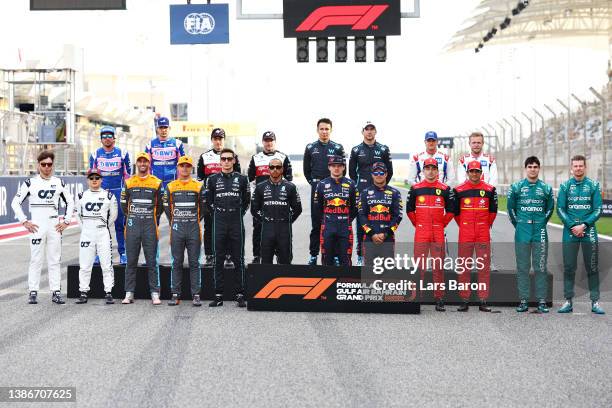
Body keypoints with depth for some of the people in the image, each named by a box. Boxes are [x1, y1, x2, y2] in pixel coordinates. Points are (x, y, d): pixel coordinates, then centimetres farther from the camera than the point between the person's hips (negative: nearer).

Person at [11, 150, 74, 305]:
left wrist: (66, 221, 7)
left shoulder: (59, 183, 9)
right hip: (36, 226, -2)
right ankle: (33, 292, 4)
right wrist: (24, 221, -5)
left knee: (55, 260, 4)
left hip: (55, 226, 2)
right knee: (35, 260, -1)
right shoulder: (30, 183, 1)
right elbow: (15, 203, 1)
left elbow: (70, 202, 16)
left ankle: (56, 292, 8)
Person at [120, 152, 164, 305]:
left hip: (150, 226, -1)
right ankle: (129, 293, 8)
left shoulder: (157, 183, 5)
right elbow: (124, 204, 17)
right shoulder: (128, 182, 9)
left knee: (152, 261, -2)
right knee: (131, 261, 4)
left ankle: (155, 294, 1)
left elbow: (160, 206, 12)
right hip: (132, 226, 2)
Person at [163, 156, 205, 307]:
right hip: (177, 230, 1)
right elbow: (167, 207, 13)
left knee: (194, 263, 1)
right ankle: (176, 294, 8)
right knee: (177, 263, 4)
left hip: (194, 230, -1)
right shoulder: (171, 186, 8)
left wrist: (195, 221, 9)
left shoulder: (198, 186, 5)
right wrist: (174, 222, 11)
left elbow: (203, 208, 10)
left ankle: (196, 294, 4)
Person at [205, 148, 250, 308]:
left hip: (237, 224, 0)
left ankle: (240, 295, 5)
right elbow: (208, 201, 13)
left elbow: (246, 201, 14)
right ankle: (218, 296, 6)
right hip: (219, 224, 0)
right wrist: (217, 214, 8)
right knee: (218, 261, 2)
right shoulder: (213, 179, 6)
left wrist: (239, 214, 8)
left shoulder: (242, 179, 5)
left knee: (239, 260, 1)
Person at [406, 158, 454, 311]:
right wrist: (417, 224, 8)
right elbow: (409, 209, 12)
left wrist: (442, 224, 5)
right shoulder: (415, 188, 5)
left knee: (438, 266, 2)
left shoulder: (445, 189, 5)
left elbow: (451, 210, 9)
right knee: (419, 265, -1)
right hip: (420, 232, 0)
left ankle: (439, 299, 8)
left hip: (438, 233, 0)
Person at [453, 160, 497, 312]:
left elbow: (493, 210, 13)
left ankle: (483, 301, 6)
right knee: (464, 266, 1)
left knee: (484, 266, 1)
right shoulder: (459, 190, 3)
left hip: (483, 234, 0)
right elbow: (455, 211, 12)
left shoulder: (489, 190, 5)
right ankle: (465, 300, 7)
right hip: (465, 234, 0)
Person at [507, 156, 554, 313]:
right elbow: (511, 208, 11)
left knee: (540, 268, 0)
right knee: (522, 268, 3)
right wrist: (518, 224, 9)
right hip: (522, 233, 0)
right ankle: (523, 300, 7)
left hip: (540, 232, 0)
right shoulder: (516, 187, 4)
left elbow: (550, 208, 16)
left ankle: (542, 301, 5)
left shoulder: (546, 188, 6)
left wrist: (541, 223, 12)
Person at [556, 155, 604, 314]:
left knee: (592, 268, 2)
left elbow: (598, 210, -1)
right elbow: (560, 209, 2)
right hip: (570, 231, 1)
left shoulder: (593, 185, 3)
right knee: (568, 267, 1)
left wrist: (584, 225, -12)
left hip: (589, 231, -1)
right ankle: (568, 301, 7)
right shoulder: (565, 186, 5)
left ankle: (595, 302, 7)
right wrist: (573, 226, -10)